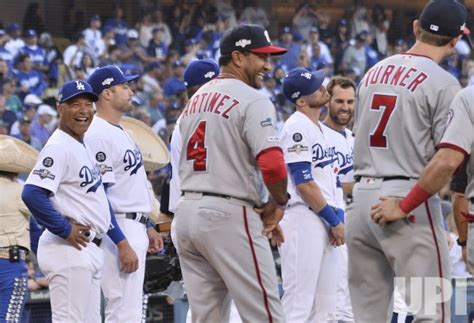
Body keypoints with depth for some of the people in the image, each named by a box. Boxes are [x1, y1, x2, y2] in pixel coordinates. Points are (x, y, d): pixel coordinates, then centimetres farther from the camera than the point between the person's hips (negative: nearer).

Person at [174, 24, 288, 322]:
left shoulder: (195, 100, 18)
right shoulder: (252, 100, -9)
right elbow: (272, 164, -22)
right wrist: (279, 203, -2)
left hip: (187, 211, 8)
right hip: (228, 217, -8)